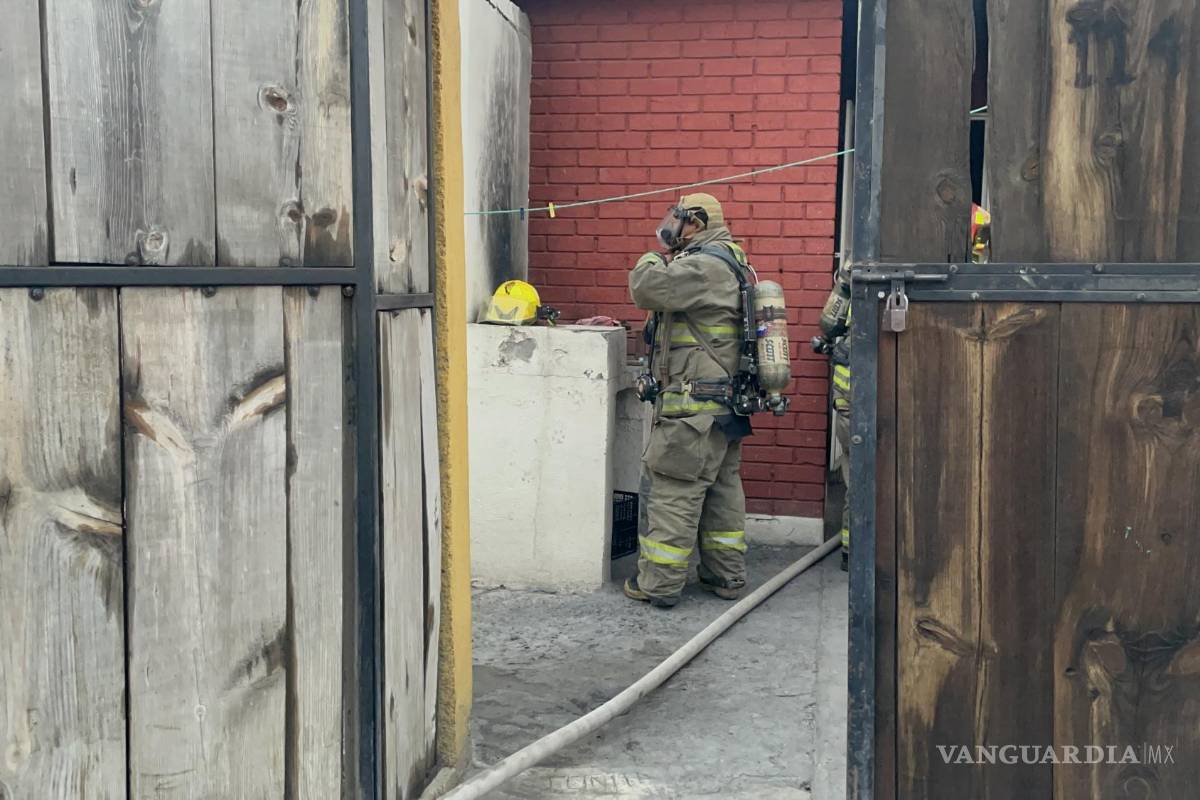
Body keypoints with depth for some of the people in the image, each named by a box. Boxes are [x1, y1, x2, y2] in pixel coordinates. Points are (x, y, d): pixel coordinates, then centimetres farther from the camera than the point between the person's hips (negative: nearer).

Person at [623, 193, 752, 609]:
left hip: (694, 406, -10)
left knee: (675, 491, -4)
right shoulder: (729, 264, 17)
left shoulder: (705, 266, -17)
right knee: (723, 489, 15)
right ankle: (727, 575, 23)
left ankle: (659, 583, 2)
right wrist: (668, 261, 14)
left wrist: (652, 260, -5)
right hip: (725, 405, 10)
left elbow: (646, 287, -23)